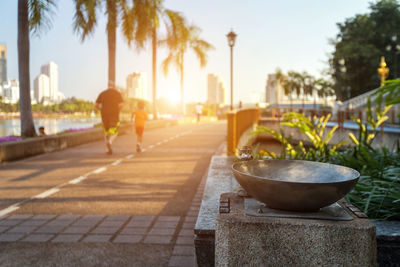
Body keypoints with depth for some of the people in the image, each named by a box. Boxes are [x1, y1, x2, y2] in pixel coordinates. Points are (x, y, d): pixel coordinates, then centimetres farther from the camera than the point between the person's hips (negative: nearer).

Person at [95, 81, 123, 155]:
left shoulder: (102, 93, 8)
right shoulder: (117, 93, 0)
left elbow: (97, 105, 5)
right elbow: (121, 104, -10)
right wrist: (116, 110, 6)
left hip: (104, 115, 3)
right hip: (114, 116, -3)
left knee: (106, 132, 15)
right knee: (114, 132, 2)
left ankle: (109, 149, 10)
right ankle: (110, 141, -30)